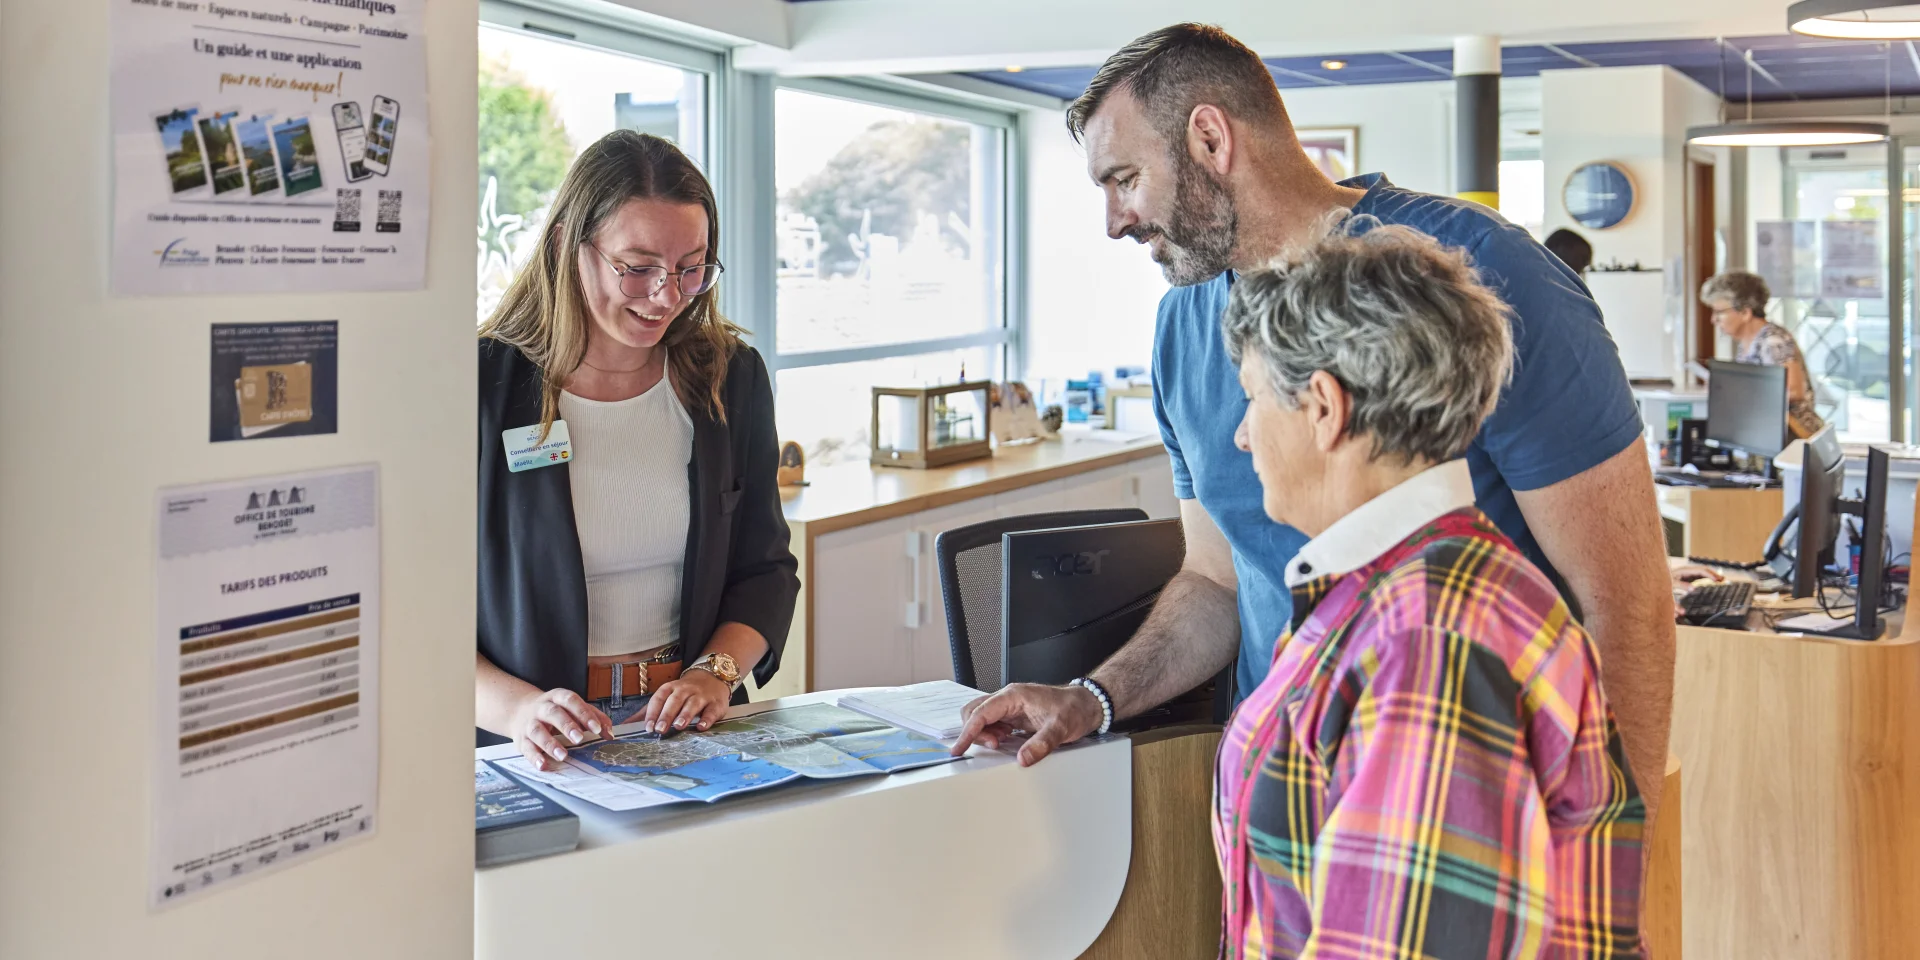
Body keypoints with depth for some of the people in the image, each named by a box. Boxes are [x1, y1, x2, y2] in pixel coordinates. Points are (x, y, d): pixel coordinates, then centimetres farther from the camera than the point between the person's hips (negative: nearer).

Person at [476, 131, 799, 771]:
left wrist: (716, 671, -5)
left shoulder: (730, 378, 8)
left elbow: (765, 569, 15)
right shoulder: (479, 389, -5)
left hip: (690, 733, 3)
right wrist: (518, 707, -21)